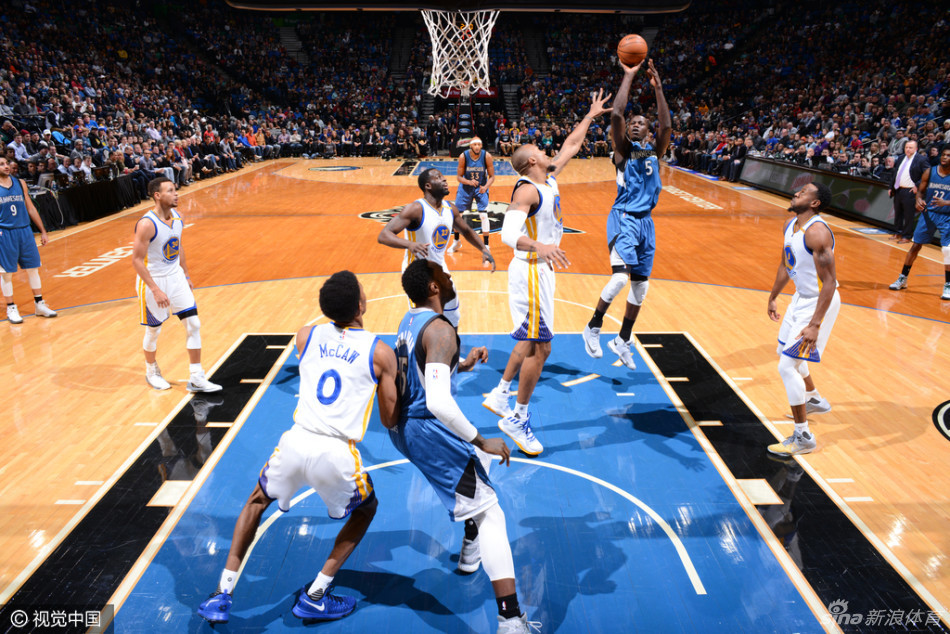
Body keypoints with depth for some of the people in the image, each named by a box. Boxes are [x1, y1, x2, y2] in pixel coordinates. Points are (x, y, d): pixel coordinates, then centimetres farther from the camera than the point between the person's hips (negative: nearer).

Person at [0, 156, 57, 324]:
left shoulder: (20, 183, 7)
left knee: (33, 268, 8)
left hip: (25, 231, 4)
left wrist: (43, 231, 11)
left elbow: (31, 209, 13)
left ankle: (39, 304, 19)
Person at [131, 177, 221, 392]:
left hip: (175, 277, 6)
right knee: (153, 330, 10)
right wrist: (156, 290, -25)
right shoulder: (147, 224, -23)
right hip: (153, 281, -6)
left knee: (193, 324, 0)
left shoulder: (178, 217, -1)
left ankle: (196, 378, 7)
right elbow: (137, 261, -21)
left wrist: (186, 275, 15)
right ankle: (151, 371, 36)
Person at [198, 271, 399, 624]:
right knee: (365, 510, 28)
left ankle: (222, 595, 30)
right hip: (337, 454, -3)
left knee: (257, 502, 33)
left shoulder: (306, 336, 8)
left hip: (295, 442, 3)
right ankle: (315, 597, 24)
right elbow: (389, 420, 7)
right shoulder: (380, 352, 0)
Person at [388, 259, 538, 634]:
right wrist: (480, 441, -24)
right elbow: (439, 403, -33)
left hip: (403, 427, 10)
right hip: (429, 431, -10)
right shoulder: (440, 330, -22)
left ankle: (470, 549, 44)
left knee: (480, 459, 33)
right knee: (489, 513, -7)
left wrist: (461, 366, 15)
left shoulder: (410, 321, 8)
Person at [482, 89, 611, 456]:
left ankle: (499, 395, 32)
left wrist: (590, 116, 27)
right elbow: (508, 234, -33)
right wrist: (539, 246, -49)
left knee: (532, 341, 19)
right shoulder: (527, 190, -18)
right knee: (540, 347, -5)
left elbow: (571, 146, 24)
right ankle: (517, 418, 7)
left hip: (540, 270, 10)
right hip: (531, 272, -10)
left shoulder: (549, 180, 9)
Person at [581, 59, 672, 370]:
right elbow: (615, 114, -15)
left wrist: (658, 89, -6)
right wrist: (629, 76, -9)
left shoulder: (655, 152, 13)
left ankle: (622, 341, 23)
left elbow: (667, 127, -4)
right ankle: (593, 328, -3)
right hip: (623, 219, -6)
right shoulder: (622, 149, 0)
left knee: (640, 286, 9)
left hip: (646, 222, 6)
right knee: (620, 277, -23)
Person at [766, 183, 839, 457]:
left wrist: (815, 325, -33)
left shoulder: (816, 232, -27)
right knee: (785, 351, 27)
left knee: (787, 366, -11)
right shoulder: (790, 226, 2)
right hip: (801, 297, 10)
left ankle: (803, 437, 1)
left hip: (819, 303, -10)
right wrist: (773, 297, 23)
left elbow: (829, 282, -28)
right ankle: (814, 400, 52)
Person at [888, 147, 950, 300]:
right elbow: (920, 191, 9)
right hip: (928, 213, 3)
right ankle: (902, 279, 17)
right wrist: (919, 200, -13)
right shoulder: (930, 172, -1)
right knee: (915, 246, 5)